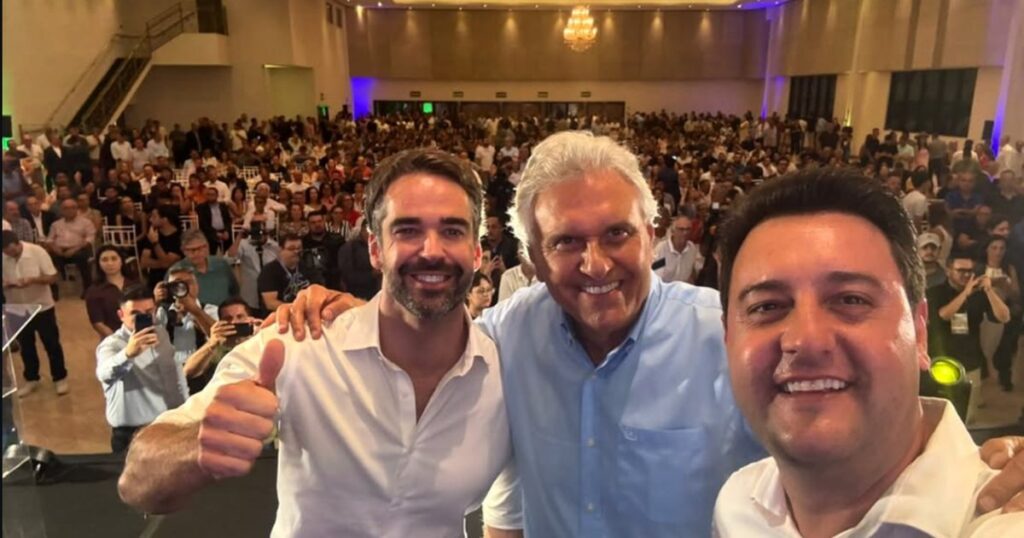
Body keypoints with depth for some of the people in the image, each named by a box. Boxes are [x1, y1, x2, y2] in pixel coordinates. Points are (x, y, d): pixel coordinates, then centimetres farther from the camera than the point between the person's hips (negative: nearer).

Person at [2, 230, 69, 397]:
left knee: (52, 344, 7)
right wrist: (4, 284, -21)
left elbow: (52, 277, -13)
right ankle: (31, 379, 31)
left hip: (42, 307, -3)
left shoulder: (37, 252, -16)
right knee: (26, 346, 15)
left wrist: (32, 279, -29)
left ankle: (60, 378, 20)